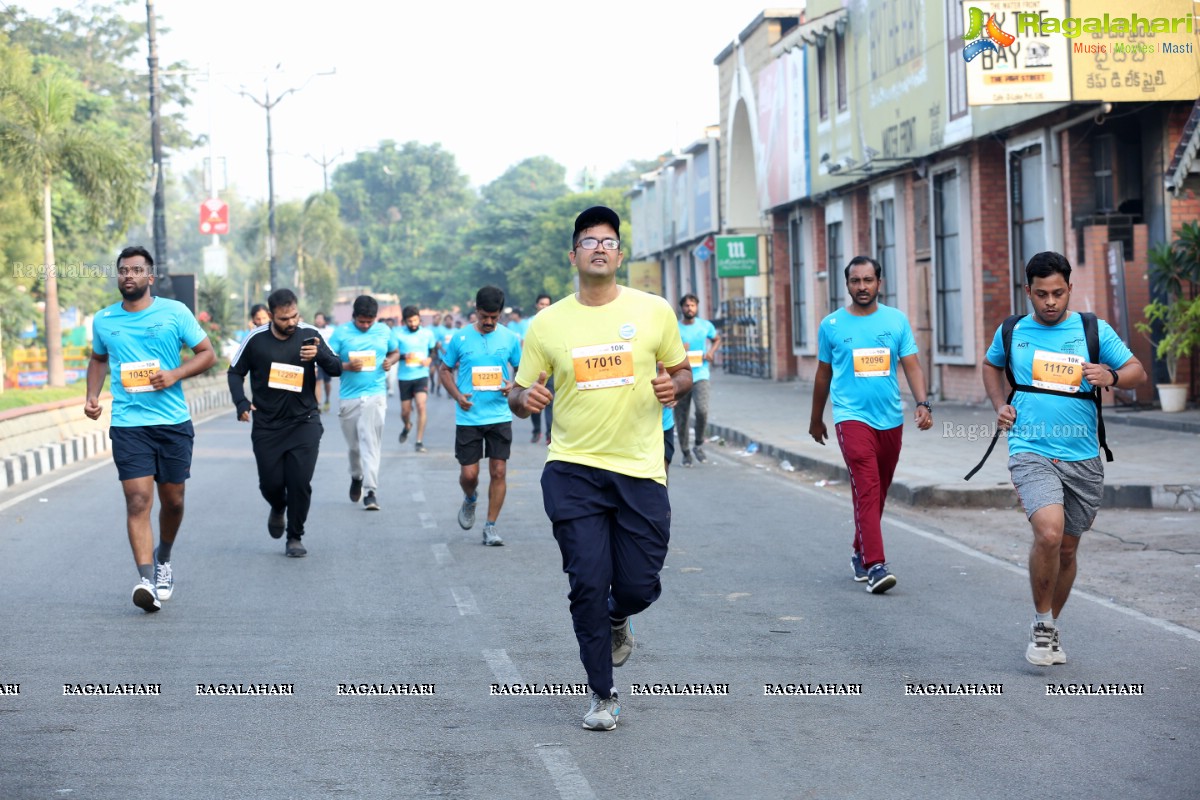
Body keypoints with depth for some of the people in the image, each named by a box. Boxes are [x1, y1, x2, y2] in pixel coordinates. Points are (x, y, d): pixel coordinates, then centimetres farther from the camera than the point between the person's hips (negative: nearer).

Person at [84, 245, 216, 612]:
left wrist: (175, 375, -12)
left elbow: (208, 353, 3)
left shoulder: (175, 312, 0)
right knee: (138, 500, -14)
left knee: (173, 500, 11)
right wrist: (93, 395, 9)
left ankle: (163, 558, 39)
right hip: (128, 425, 0)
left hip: (174, 422, 0)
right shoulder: (103, 321, 7)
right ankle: (146, 580, -20)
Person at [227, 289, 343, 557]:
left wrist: (319, 355, -27)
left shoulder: (309, 334, -4)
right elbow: (235, 372, 7)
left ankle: (295, 537, 9)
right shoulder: (256, 340, -5)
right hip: (267, 425, 1)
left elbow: (336, 369, -6)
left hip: (304, 422, 0)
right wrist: (241, 402, -9)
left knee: (300, 482, -8)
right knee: (270, 484, 2)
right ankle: (278, 509, 39)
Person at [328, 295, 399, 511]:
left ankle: (371, 491, -13)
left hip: (375, 395, 0)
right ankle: (356, 477, 39)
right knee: (354, 445, 11)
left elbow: (395, 352, 20)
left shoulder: (384, 331, 7)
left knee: (371, 442, -11)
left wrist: (390, 361, -3)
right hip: (348, 397, 0)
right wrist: (347, 366, -21)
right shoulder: (341, 333, 0)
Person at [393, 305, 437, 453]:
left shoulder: (427, 333, 1)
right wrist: (404, 356, -24)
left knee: (421, 406, -17)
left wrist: (430, 359, -7)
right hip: (404, 377, 0)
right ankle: (407, 427, 46)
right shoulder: (398, 333, -5)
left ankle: (419, 442, -10)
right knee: (405, 411, 9)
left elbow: (433, 350, 15)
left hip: (421, 375, 0)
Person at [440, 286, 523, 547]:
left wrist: (513, 386, -10)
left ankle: (490, 527, 7)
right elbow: (446, 371, 8)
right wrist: (457, 396, -9)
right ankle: (470, 500, 35)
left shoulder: (510, 339, 2)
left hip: (499, 416, 1)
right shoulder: (460, 339, -1)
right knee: (469, 473, 0)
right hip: (468, 416, -1)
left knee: (498, 471, -3)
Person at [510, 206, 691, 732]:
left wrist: (673, 385, -10)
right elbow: (521, 396, 8)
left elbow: (681, 371, 13)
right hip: (573, 471, 0)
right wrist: (524, 398, -16)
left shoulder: (653, 311, 3)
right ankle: (602, 695, 10)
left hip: (640, 470, 1)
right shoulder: (548, 324, 3)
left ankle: (616, 621, 39)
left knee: (638, 586, 1)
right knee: (588, 584, -6)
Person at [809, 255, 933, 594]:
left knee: (879, 492, 14)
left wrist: (923, 403, -15)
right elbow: (823, 375, 14)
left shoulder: (896, 320, 5)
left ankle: (860, 553, 32)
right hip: (852, 417, -3)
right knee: (867, 490, -16)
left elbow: (912, 365, 1)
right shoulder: (831, 325, 3)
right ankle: (875, 565, -22)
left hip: (890, 418, 3)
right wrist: (816, 419, 21)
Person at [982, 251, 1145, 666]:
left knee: (1067, 547, 11)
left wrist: (1112, 376, -18)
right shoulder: (1012, 332, 6)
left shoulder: (1094, 330, 3)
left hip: (1082, 457, 2)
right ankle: (1042, 622, -4)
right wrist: (1000, 405, 10)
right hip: (1031, 452, -2)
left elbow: (1137, 372, 4)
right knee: (1049, 532, -24)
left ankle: (1050, 627, 33)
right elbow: (991, 365, 26)